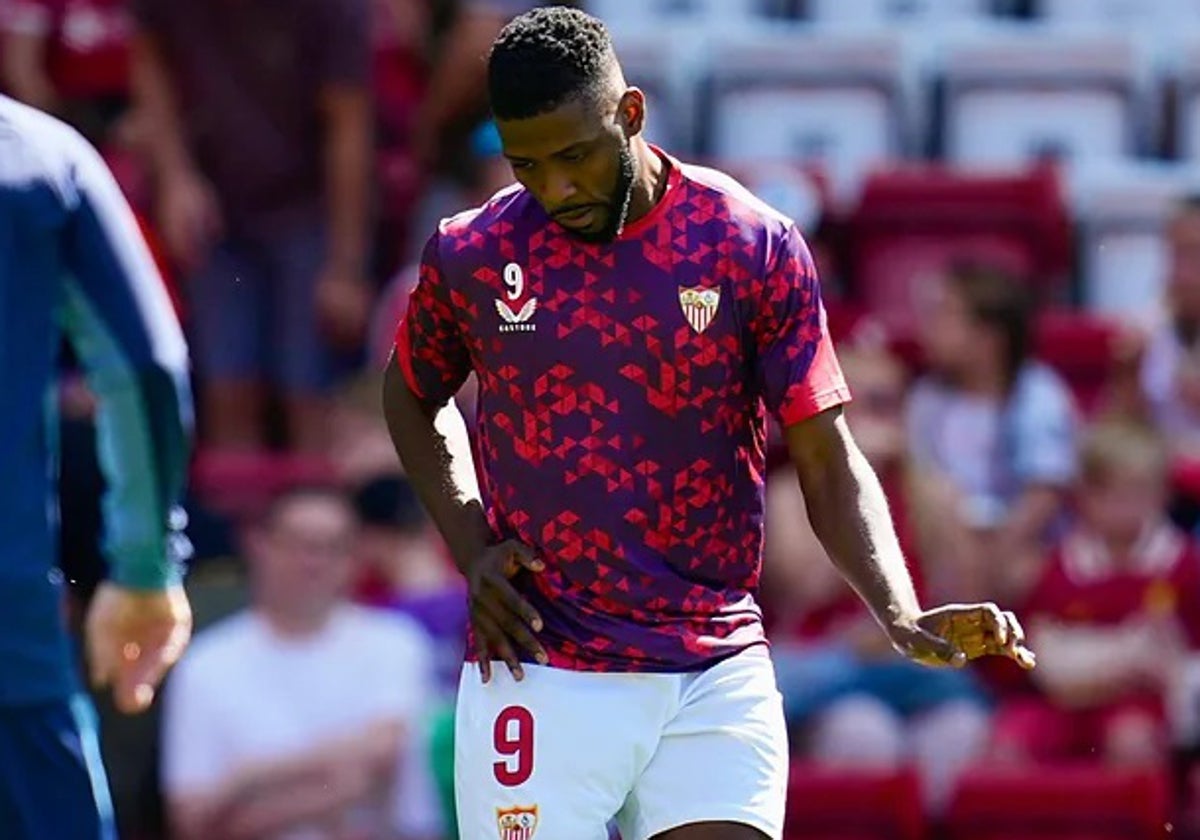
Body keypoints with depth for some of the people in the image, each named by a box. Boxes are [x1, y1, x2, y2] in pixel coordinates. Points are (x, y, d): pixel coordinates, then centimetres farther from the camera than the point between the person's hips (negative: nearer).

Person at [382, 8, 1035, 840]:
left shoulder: (755, 247, -3)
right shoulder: (470, 256, 1)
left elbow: (828, 462, -2)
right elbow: (413, 397, 21)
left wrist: (901, 616, -18)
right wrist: (470, 548, 5)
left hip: (718, 677, 0)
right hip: (540, 672, 0)